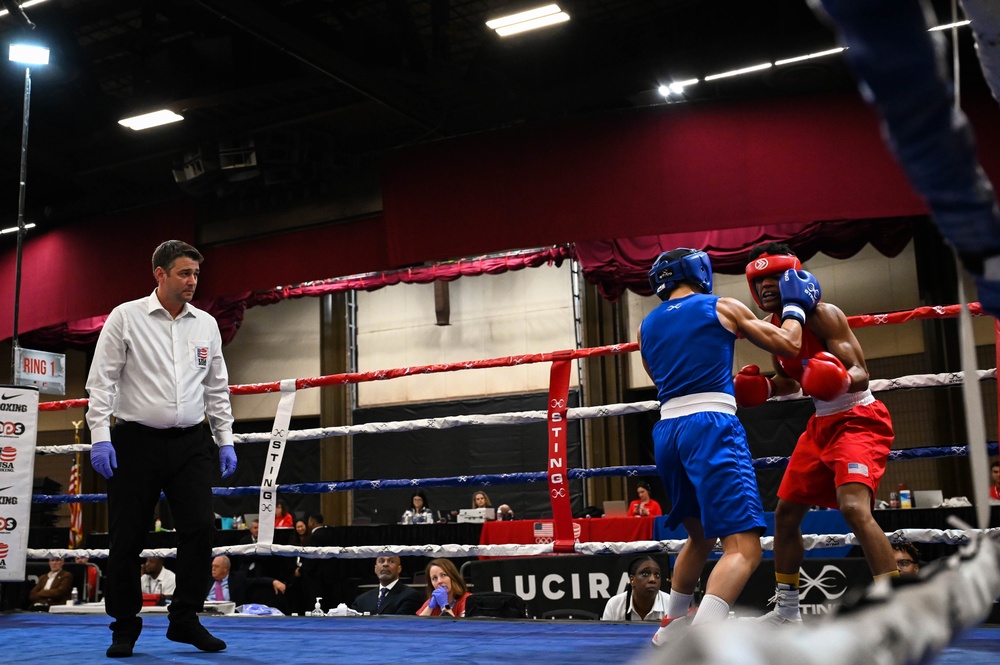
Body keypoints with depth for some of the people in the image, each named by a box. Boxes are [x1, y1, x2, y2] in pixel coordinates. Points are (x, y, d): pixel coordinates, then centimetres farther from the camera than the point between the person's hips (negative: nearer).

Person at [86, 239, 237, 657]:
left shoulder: (206, 325, 10)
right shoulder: (126, 317, -1)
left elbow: (217, 388, 15)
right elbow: (102, 380, -3)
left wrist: (225, 440, 10)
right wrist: (100, 436, -11)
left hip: (191, 442, 3)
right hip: (136, 441, -3)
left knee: (200, 528, -5)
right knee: (127, 537, 2)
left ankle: (185, 619, 9)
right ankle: (124, 626, 18)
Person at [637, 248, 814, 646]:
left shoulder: (647, 326, 19)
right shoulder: (723, 307, 7)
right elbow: (789, 346, 11)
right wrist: (796, 305, 27)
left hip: (666, 431, 7)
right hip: (710, 427, -6)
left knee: (701, 535, 27)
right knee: (744, 547, -12)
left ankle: (672, 628, 36)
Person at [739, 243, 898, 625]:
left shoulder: (822, 315, -19)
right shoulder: (774, 327, 4)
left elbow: (860, 375, -25)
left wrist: (839, 380, -47)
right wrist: (764, 387, -3)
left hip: (859, 419, -8)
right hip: (822, 424, 9)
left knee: (854, 507, -28)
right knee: (786, 512, 10)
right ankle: (787, 610, 25)